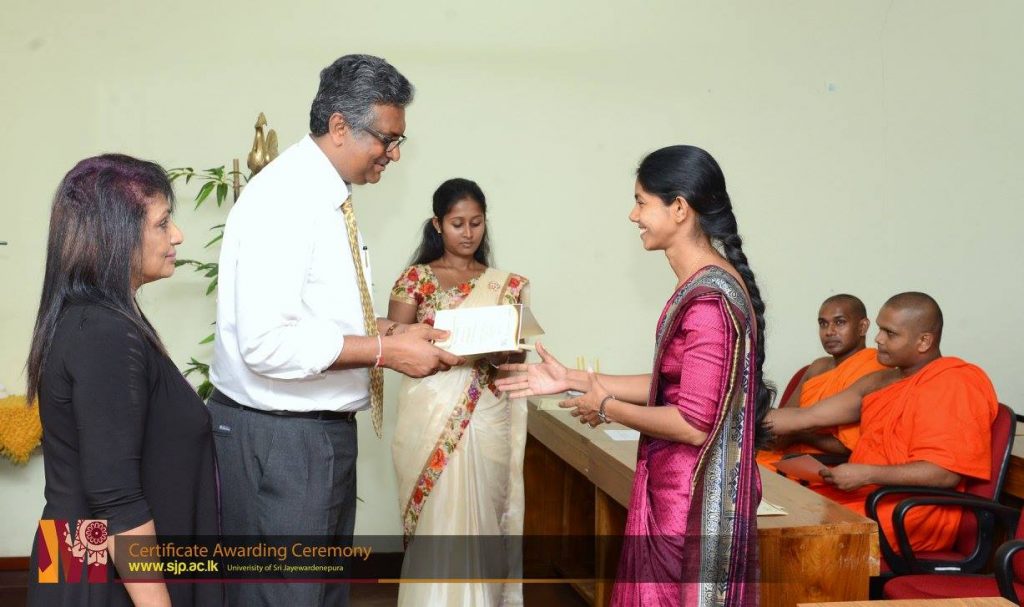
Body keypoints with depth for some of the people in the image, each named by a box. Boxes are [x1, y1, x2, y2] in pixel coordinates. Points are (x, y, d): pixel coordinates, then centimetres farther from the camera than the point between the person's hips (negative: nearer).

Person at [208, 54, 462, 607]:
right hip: (276, 438, -10)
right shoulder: (285, 198, -19)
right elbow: (267, 342, -27)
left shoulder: (327, 197, 10)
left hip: (326, 431, 10)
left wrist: (392, 330, 5)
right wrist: (386, 350, -23)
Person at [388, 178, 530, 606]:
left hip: (486, 419, 2)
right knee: (435, 521, 0)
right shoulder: (416, 278, 3)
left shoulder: (507, 285, 9)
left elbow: (519, 353, 5)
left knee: (480, 519, 5)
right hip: (430, 418, -1)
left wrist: (494, 351, -17)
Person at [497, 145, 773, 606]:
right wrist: (571, 379, 11)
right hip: (677, 490, 9)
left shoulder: (708, 299, -23)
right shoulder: (705, 285, 8)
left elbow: (694, 423, -24)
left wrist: (607, 407, -9)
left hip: (693, 499, -9)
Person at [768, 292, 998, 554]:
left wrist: (866, 475, -20)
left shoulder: (952, 384, -9)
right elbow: (806, 417, 15)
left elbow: (947, 472, -19)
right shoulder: (877, 382, 17)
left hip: (916, 511, -9)